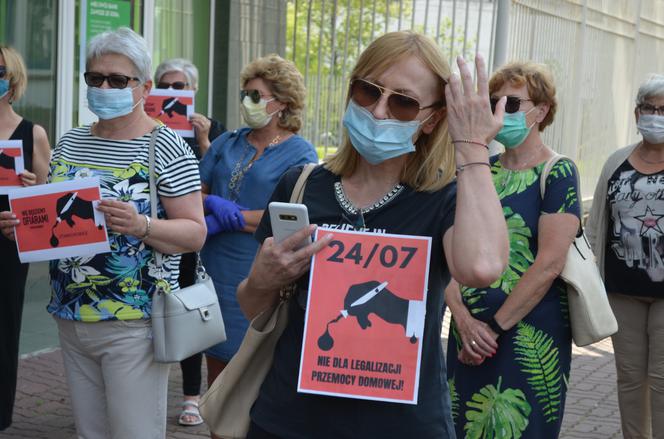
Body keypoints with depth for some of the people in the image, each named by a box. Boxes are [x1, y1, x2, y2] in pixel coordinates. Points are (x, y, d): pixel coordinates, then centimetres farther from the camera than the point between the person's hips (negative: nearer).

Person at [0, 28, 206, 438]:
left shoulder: (167, 149, -7)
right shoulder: (70, 143, 11)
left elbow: (195, 233, -9)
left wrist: (141, 226, -26)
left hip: (134, 323, -6)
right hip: (71, 319, 6)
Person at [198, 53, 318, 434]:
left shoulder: (300, 154, -6)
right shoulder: (227, 143, 12)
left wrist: (230, 216, -15)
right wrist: (211, 208, -15)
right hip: (217, 274, 6)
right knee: (219, 375, 14)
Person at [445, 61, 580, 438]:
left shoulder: (558, 174, -8)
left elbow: (548, 264, -17)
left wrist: (496, 327, -14)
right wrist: (463, 317, -12)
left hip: (530, 338, -5)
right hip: (469, 333, 6)